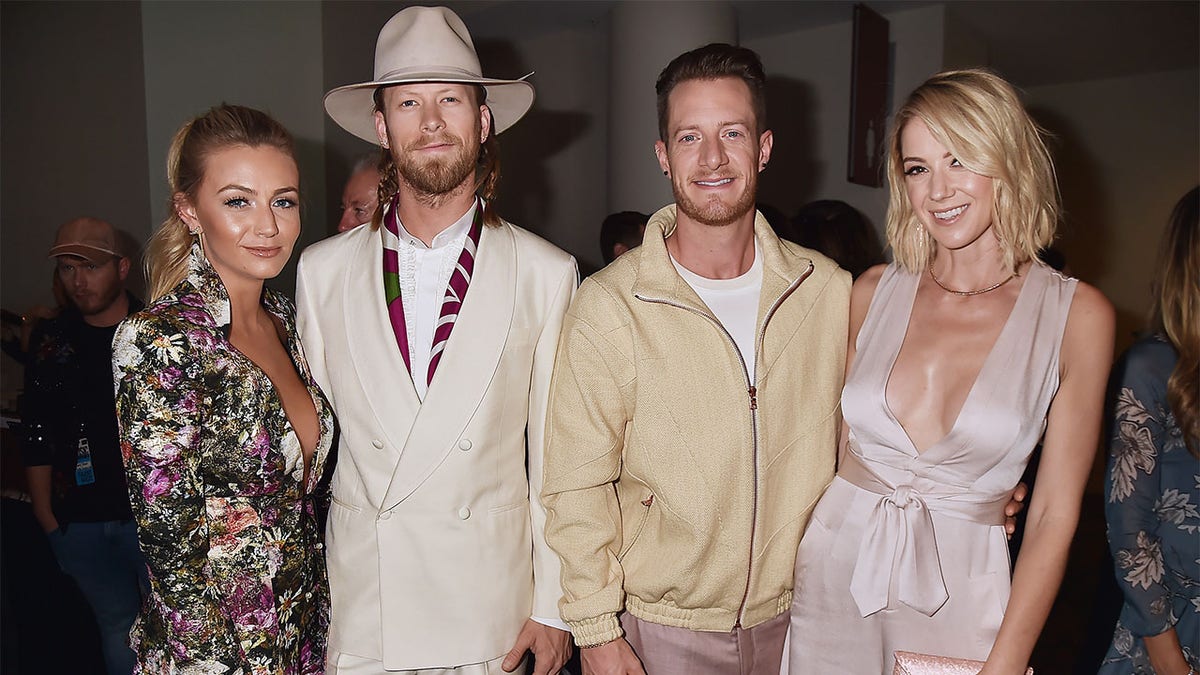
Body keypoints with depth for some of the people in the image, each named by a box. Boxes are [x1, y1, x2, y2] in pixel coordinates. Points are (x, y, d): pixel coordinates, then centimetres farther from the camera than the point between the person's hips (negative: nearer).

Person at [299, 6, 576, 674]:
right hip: (356, 616, 1)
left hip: (493, 619, -1)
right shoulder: (321, 271, 0)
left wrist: (553, 607, -2)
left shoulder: (547, 274, -4)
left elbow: (556, 458, -2)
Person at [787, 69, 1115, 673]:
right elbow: (836, 445, 5)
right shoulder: (874, 291, -2)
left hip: (960, 591, -2)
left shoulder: (1077, 315, -8)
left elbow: (1055, 513, -7)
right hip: (832, 570, 2)